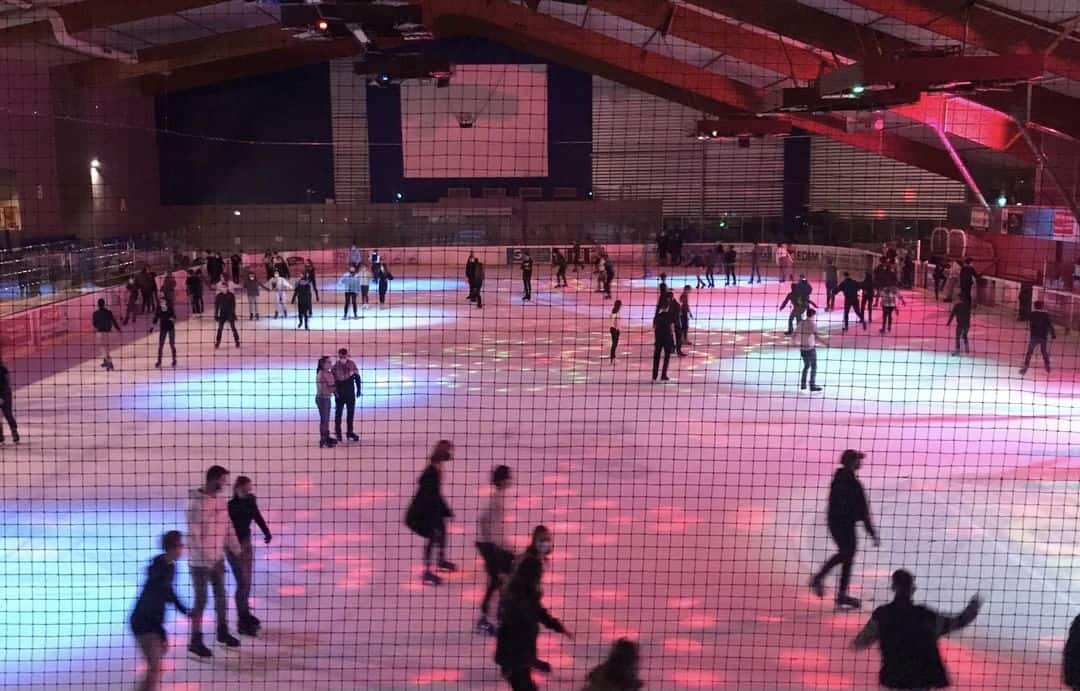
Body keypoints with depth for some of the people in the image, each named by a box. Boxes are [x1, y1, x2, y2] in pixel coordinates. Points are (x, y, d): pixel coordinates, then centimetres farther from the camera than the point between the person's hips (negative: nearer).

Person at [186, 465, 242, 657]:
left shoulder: (220, 500, 3)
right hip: (200, 560, -7)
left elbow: (227, 525, 11)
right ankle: (196, 641, 13)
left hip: (218, 558, 7)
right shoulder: (195, 501, -19)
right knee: (201, 600, 1)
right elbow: (193, 532, -21)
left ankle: (223, 632, 32)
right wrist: (203, 556, -21)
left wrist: (236, 548, 9)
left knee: (221, 595, 17)